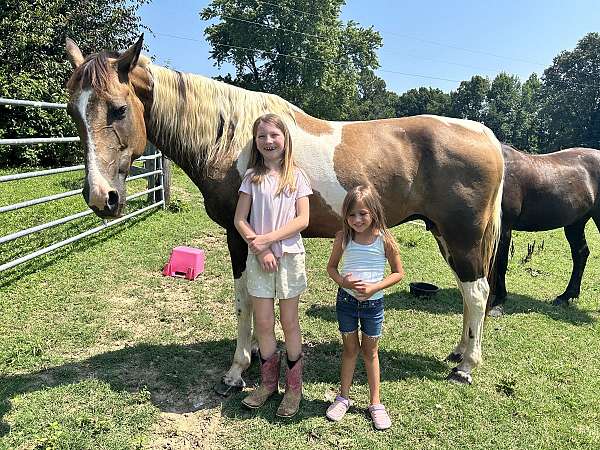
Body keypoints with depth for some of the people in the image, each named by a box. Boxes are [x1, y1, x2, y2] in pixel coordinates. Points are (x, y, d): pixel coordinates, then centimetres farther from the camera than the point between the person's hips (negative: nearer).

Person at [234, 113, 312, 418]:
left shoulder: (296, 176, 0)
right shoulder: (252, 176, 3)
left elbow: (302, 220, -9)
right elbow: (239, 220, -2)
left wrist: (267, 239, -17)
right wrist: (260, 249, -14)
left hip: (289, 255, -1)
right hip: (258, 257, 2)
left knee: (289, 323, 8)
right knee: (263, 324, 9)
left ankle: (293, 387, 25)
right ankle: (268, 382, 29)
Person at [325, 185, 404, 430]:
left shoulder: (384, 239, -15)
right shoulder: (343, 237, -10)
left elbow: (398, 272, -7)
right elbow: (331, 267, 1)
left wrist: (374, 287, -21)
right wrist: (342, 281, -20)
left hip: (373, 302, -1)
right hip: (346, 299, 1)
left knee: (370, 351, 14)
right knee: (350, 348, 16)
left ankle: (375, 402, 31)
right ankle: (343, 396, 34)